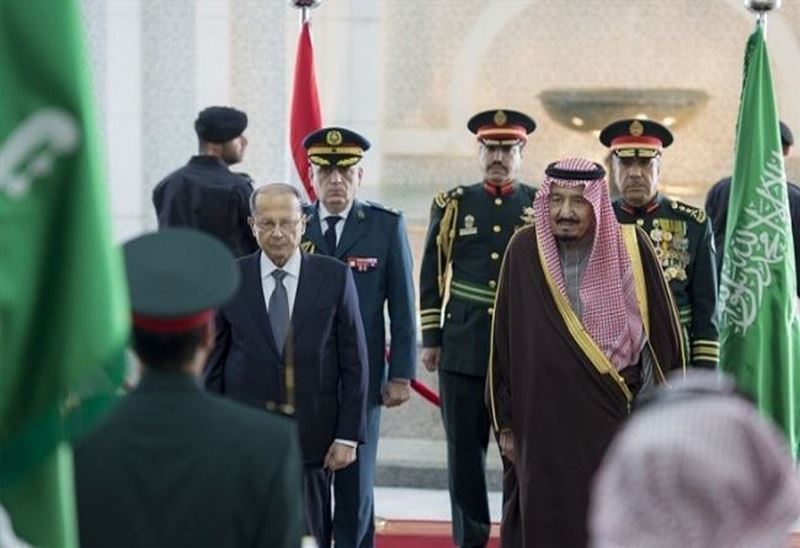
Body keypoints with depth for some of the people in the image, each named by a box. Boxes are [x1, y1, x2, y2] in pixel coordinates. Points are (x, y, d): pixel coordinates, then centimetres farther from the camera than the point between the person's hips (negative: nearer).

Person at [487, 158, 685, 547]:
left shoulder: (631, 248, -5)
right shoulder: (524, 250, -4)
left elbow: (663, 335, 1)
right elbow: (503, 340, 1)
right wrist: (505, 422, 3)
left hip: (614, 420, 0)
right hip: (545, 423, 0)